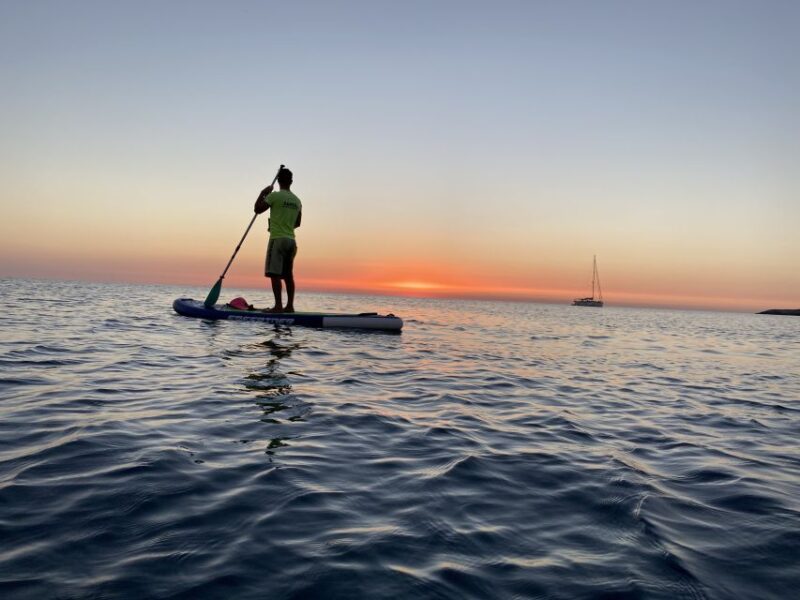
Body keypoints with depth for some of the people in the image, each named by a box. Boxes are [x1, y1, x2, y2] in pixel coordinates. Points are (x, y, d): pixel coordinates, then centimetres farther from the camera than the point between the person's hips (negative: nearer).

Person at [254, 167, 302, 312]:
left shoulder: (275, 196, -7)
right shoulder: (297, 200, 11)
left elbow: (257, 209, -3)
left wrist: (263, 193, 8)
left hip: (277, 239, -6)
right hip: (291, 240, 6)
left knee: (274, 274, -6)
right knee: (288, 275, 8)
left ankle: (278, 306, -10)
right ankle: (289, 306, 7)